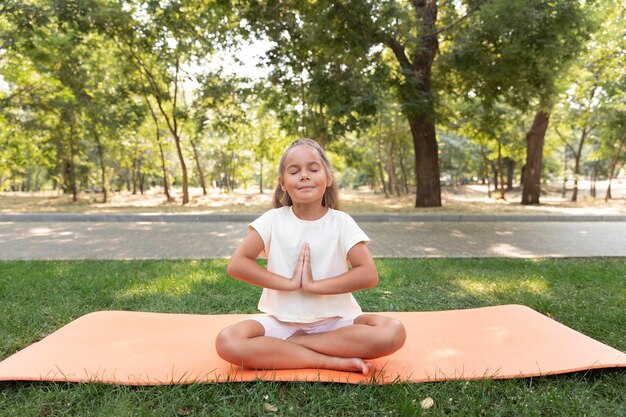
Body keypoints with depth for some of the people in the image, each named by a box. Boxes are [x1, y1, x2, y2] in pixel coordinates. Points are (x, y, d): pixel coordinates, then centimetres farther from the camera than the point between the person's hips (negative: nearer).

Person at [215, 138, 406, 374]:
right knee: (228, 342, -27)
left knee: (393, 332, -26)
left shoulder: (341, 222, -5)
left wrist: (314, 285, -19)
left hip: (335, 321, 0)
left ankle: (281, 346, -17)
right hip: (282, 320, 0)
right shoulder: (273, 220, -4)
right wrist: (289, 283, -18)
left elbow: (369, 275, -14)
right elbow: (236, 265, -13)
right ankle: (334, 361, -22)